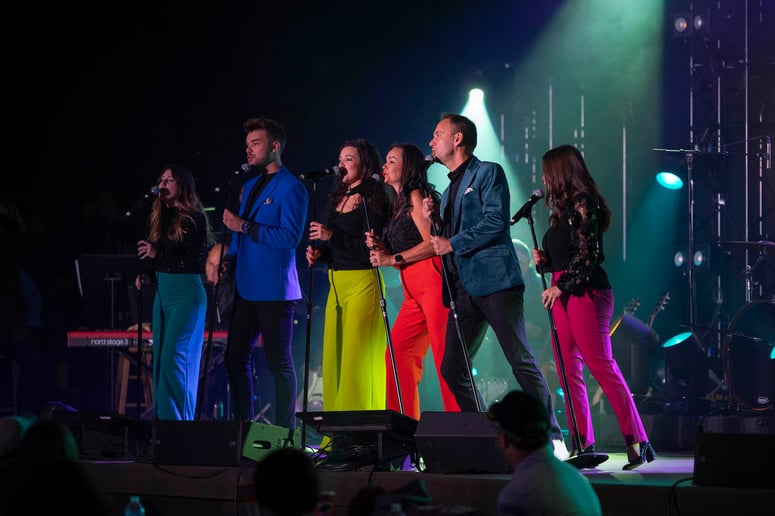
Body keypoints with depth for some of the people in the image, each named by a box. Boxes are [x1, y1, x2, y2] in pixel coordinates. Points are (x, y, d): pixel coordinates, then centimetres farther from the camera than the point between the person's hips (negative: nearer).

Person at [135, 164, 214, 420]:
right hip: (162, 291, 8)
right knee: (160, 358, 8)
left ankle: (179, 422, -7)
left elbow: (196, 261, -15)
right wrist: (144, 273, -1)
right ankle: (162, 418, 13)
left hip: (186, 291, -8)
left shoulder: (194, 219, -8)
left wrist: (157, 255, -18)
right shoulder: (162, 217, 14)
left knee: (174, 358, -11)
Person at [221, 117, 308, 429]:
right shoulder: (250, 187, 18)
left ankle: (285, 433, 2)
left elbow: (289, 237, -19)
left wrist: (245, 226, -19)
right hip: (247, 287, 9)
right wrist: (230, 258, 6)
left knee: (279, 362, -3)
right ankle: (243, 427, 17)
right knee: (235, 357, 9)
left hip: (274, 290, -9)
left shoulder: (290, 188, -9)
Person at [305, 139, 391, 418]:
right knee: (333, 360, 5)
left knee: (356, 361, -10)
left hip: (362, 282, -8)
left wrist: (332, 236, -18)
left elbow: (370, 247, -15)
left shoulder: (372, 199, -6)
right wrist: (318, 251, 1)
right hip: (337, 283, 8)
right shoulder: (337, 198, 16)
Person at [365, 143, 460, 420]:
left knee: (445, 356, -13)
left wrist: (393, 259, -10)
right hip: (412, 290, 10)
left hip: (431, 280, -10)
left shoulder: (416, 196, -3)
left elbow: (431, 244, -14)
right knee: (397, 353, 4)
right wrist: (381, 248, 6)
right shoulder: (399, 204, 23)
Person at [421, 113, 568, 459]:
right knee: (452, 369, 2)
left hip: (494, 280, -8)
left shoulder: (488, 173, 1)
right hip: (463, 287, 8)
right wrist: (435, 221, 7)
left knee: (521, 362, -12)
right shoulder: (449, 190, 25)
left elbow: (495, 222, -12)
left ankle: (552, 440, -12)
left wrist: (452, 244, -9)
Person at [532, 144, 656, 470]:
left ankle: (636, 441, -16)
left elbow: (587, 253, -15)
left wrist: (560, 286, -16)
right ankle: (584, 444, 3)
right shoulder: (564, 208, 20)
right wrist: (544, 260, 7)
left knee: (601, 365, -15)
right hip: (564, 294, 10)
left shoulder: (583, 203, -7)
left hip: (586, 292, -10)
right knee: (569, 370, 3)